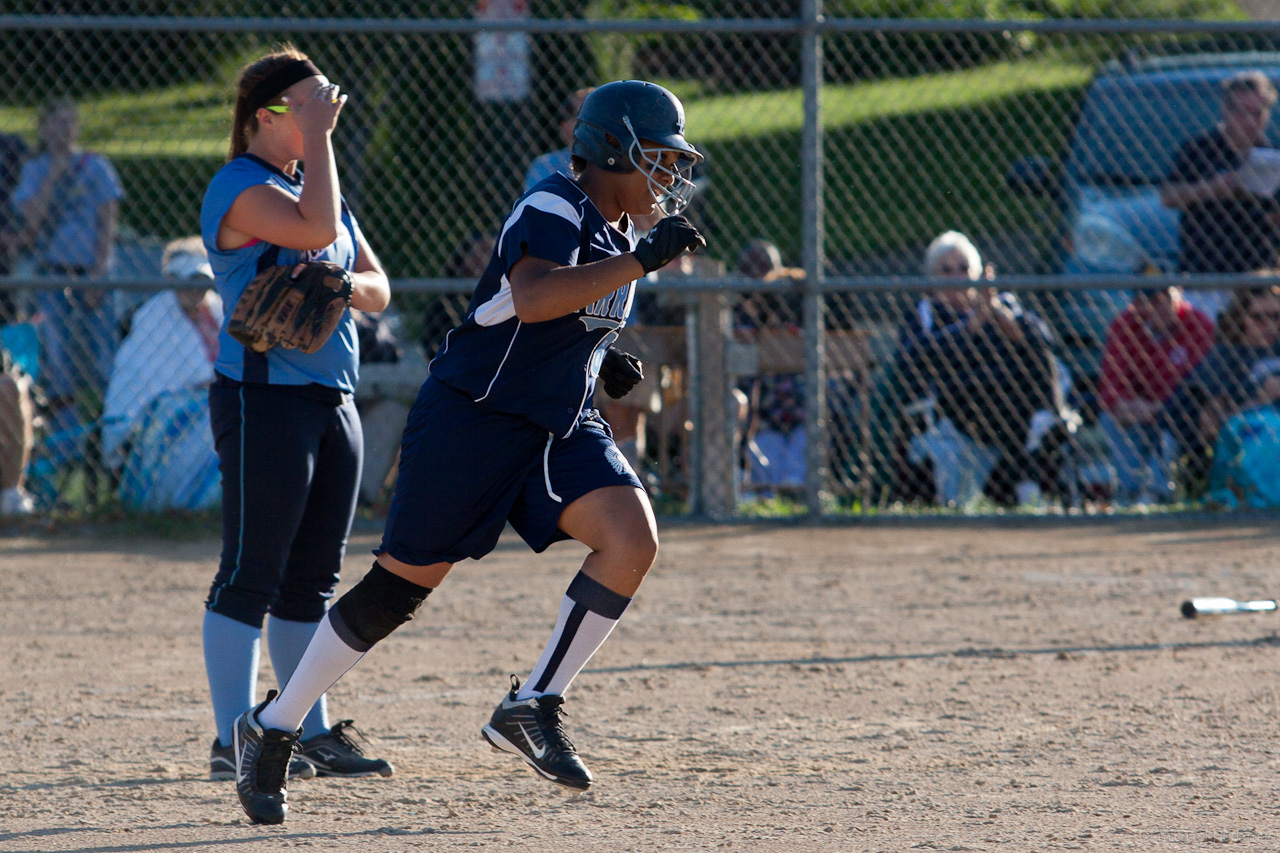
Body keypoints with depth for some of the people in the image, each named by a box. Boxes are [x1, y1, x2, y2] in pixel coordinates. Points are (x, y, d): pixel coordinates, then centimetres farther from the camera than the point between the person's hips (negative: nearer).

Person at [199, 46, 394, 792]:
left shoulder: (314, 184, 18)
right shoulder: (240, 187, -9)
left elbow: (378, 288, 15)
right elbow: (315, 231, -27)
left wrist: (339, 286, -8)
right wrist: (319, 137, -17)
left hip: (333, 399, 9)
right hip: (264, 397, -9)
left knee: (312, 579, 12)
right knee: (251, 574, -8)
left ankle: (313, 732, 18)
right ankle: (234, 742, -7)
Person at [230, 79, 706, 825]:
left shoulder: (617, 231, 12)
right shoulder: (553, 210, -16)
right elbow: (532, 299, -36)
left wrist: (599, 364, 12)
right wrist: (644, 260, -36)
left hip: (562, 427, 8)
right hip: (474, 419, -8)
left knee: (634, 539, -17)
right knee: (401, 584, -4)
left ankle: (534, 707, -8)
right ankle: (272, 730, 11)